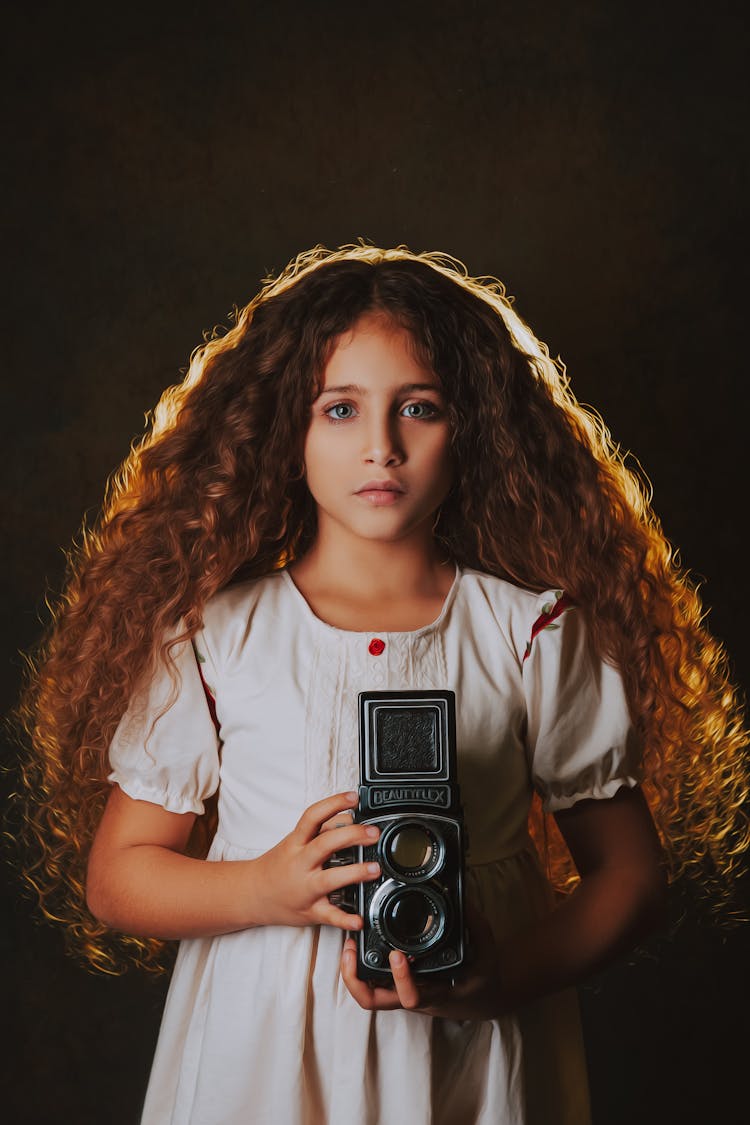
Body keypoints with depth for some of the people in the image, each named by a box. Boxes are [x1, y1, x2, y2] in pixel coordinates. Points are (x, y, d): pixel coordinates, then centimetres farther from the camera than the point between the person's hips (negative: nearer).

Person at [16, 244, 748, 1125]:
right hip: (258, 1052, 0)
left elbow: (628, 871, -2)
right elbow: (114, 875, -1)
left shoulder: (536, 631, -6)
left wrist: (507, 979, -18)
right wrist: (267, 888, -18)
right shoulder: (212, 633, -6)